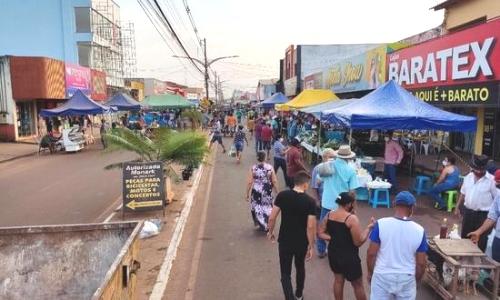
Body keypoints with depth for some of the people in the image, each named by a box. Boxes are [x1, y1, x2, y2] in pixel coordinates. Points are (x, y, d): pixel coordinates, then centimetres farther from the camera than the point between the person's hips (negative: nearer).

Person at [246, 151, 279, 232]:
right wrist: (277, 192, 6)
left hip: (256, 191, -1)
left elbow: (249, 182, -10)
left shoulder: (253, 168, -10)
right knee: (267, 208, 16)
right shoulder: (270, 167, -9)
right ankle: (267, 226, 25)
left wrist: (247, 193, 1)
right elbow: (274, 181, -6)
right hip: (267, 191, 1)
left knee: (257, 208, 16)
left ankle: (261, 225, 22)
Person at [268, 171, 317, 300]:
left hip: (284, 241, -1)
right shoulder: (310, 201, -15)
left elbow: (272, 218, -10)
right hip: (302, 243, 1)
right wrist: (311, 246, -4)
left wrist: (270, 232, 8)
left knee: (285, 273, 10)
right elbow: (311, 227, -16)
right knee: (300, 267, 26)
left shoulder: (282, 195, -12)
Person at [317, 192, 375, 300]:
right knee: (358, 285, 13)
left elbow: (320, 233, 2)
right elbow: (358, 242, -20)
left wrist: (333, 238, 1)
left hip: (333, 254, 6)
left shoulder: (329, 215, -3)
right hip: (349, 257, -6)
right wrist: (369, 228, -12)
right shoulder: (352, 218, -23)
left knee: (338, 280, 23)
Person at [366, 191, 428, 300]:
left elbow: (371, 253, -12)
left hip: (382, 276, -1)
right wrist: (417, 280, 12)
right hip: (407, 278, 1)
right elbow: (421, 262, -5)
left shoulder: (381, 224, -16)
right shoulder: (419, 230, -11)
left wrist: (370, 272, 4)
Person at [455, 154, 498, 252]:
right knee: (465, 238, 17)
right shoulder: (468, 177, 4)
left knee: (481, 241, 3)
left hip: (484, 215, -5)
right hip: (468, 212, 6)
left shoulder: (492, 180, -13)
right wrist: (457, 207, 15)